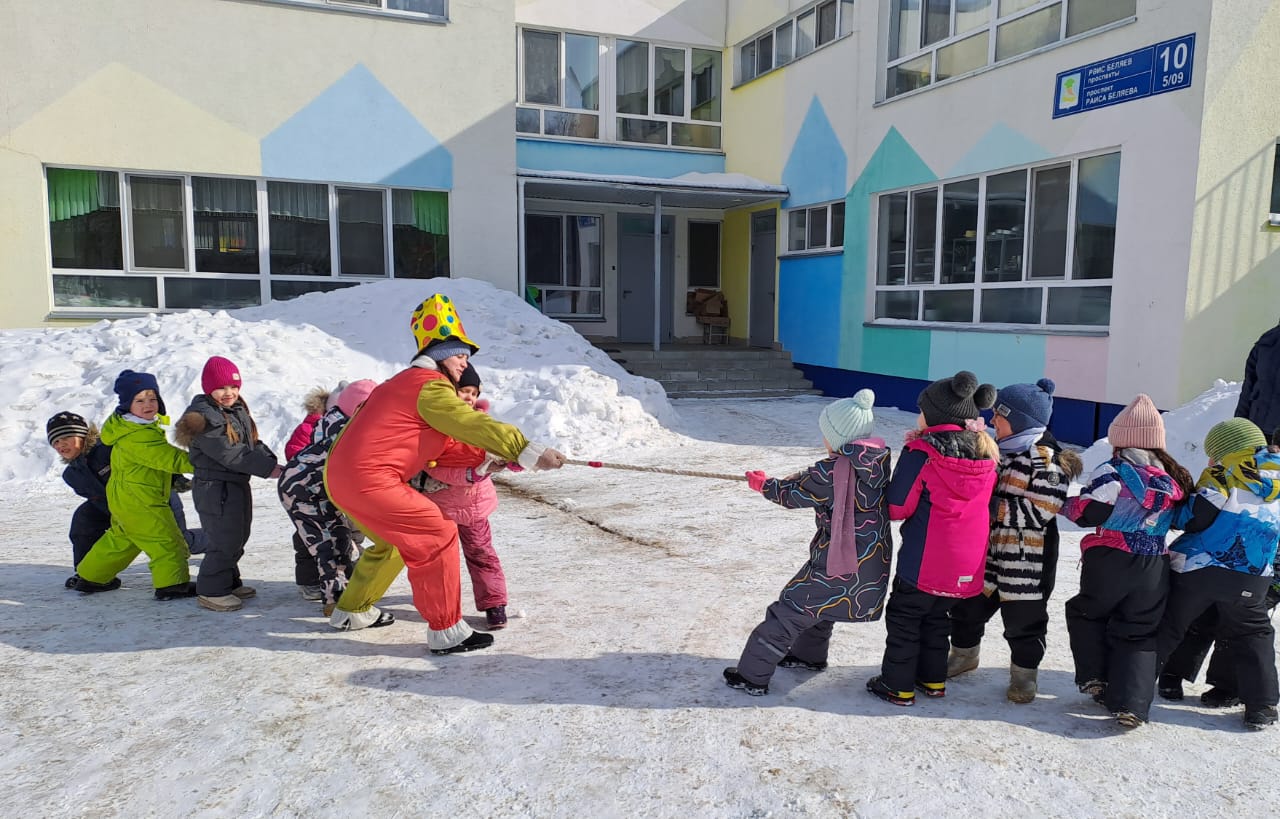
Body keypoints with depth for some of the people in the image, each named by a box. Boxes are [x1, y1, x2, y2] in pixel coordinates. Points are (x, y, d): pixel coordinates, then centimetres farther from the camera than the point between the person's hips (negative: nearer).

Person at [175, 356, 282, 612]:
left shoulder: (238, 411, 12)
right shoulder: (204, 417, -18)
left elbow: (253, 443, 13)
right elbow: (228, 454, -23)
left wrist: (271, 461, -7)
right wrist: (267, 468, -23)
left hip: (238, 484, 10)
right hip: (215, 488, -10)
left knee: (237, 537, 18)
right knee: (224, 541, -7)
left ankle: (230, 583, 32)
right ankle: (210, 591, 6)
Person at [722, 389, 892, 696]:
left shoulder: (831, 472, -23)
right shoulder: (879, 460, -1)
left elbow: (793, 494, -6)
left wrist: (764, 484, 12)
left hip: (841, 569, -8)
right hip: (874, 563, 8)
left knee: (788, 612, 3)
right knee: (818, 603, 31)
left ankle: (752, 675, 11)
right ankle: (810, 655, 49)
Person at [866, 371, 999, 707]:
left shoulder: (922, 453, -17)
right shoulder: (985, 456, 2)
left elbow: (897, 507, -13)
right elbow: (986, 506, 14)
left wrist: (909, 452, -1)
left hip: (924, 562, -6)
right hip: (966, 564, 6)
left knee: (903, 618, 10)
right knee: (937, 618, 24)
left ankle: (897, 685, 17)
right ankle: (933, 679, 34)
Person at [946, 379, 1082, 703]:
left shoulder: (1046, 458, -16)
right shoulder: (998, 449, 6)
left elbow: (1040, 512, -22)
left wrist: (993, 507, -23)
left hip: (1026, 561, -7)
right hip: (986, 552, 7)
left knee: (1023, 621, 8)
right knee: (967, 607, 18)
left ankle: (1024, 672, 28)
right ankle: (964, 654, 39)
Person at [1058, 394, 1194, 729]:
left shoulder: (1112, 471, -11)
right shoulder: (1175, 478, 7)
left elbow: (1089, 513, -18)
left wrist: (1062, 503, -3)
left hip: (1110, 561, -4)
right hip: (1155, 568, 4)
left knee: (1086, 613, 20)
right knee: (1139, 633, 9)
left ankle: (1094, 677, 17)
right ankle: (1130, 704, 2)